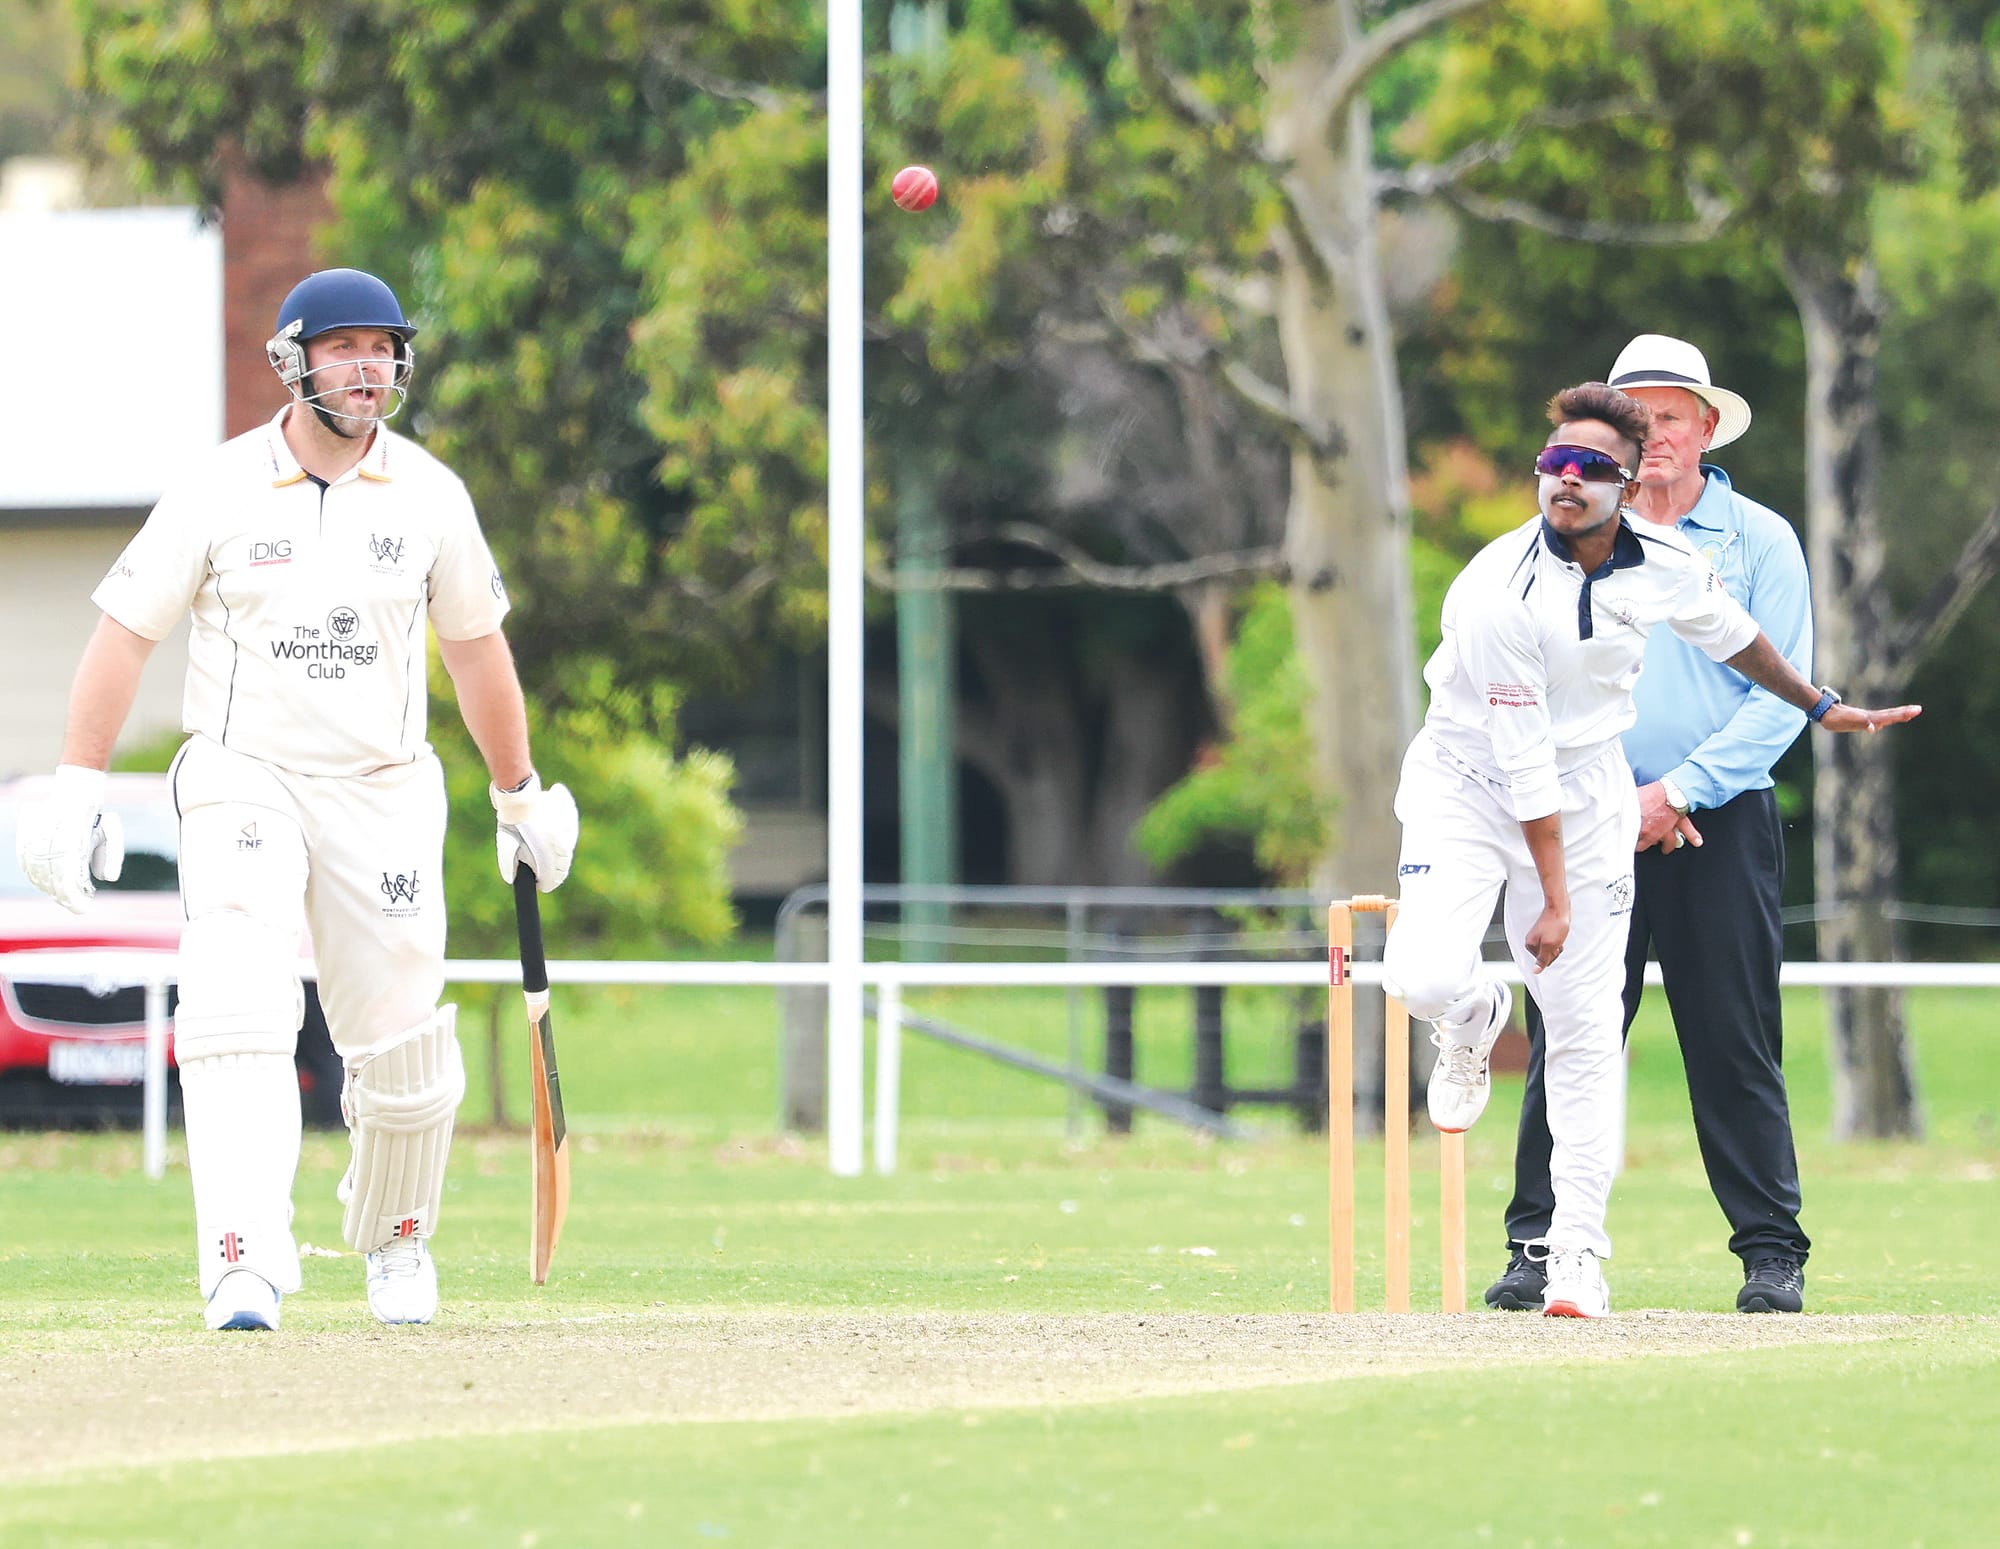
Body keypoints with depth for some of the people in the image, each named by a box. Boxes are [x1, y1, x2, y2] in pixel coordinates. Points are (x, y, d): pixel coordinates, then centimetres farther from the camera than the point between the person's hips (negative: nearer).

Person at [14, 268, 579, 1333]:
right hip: (242, 779, -3)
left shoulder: (429, 494, 3)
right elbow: (125, 632, -3)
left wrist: (520, 795, 19)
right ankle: (245, 1268, -30)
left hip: (383, 792, 3)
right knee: (239, 1015, -22)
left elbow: (474, 644, 14)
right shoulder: (219, 489, -6)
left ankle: (393, 1239, 31)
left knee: (401, 1045, 4)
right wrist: (76, 792, -10)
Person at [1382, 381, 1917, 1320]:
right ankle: (1475, 1022, 16)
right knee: (1422, 977, -23)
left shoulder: (1664, 566, -9)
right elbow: (1521, 758, -23)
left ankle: (1576, 1250, 4)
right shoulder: (1501, 593, -25)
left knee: (1586, 1029, -2)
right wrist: (1554, 896, -22)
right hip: (1469, 779, -3)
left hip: (1589, 789, 3)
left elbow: (1728, 634, 15)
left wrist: (1821, 707, 28)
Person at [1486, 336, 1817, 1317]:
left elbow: (1781, 699, -2)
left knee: (1737, 1045, -3)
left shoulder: (1760, 541, 5)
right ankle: (1539, 1246, 1)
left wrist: (1678, 791, -12)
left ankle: (1772, 1253, 2)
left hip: (1722, 829, -2)